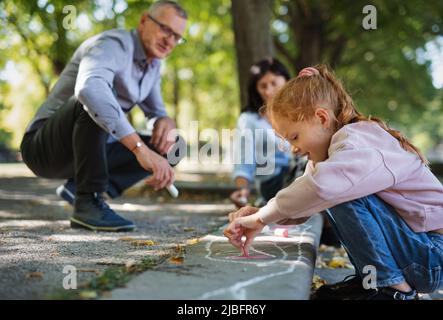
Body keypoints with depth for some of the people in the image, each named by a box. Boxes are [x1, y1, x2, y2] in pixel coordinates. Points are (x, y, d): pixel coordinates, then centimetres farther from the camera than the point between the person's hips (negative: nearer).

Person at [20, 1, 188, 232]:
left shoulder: (153, 64, 8)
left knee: (171, 147, 1)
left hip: (86, 149, 8)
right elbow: (88, 88, -42)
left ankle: (79, 187, -2)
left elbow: (157, 112, 16)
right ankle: (88, 203, -27)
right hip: (45, 146, -8)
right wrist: (140, 148, -49)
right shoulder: (114, 45, -20)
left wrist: (166, 123, -11)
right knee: (94, 102, -36)